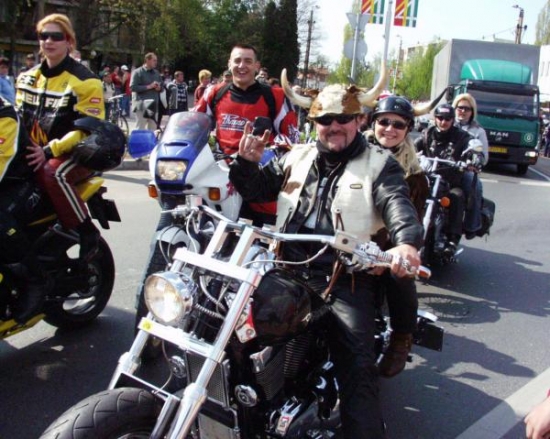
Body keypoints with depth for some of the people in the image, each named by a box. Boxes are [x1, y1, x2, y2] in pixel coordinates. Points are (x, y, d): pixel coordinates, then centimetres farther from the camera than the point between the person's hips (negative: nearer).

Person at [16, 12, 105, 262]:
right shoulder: (28, 78, 14)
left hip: (76, 153, -6)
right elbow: (19, 117, 19)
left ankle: (87, 231, -21)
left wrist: (50, 150, -25)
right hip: (35, 153, 7)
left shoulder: (83, 81, -8)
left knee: (53, 173, -36)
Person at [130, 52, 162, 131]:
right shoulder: (138, 72, -1)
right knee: (140, 129, -7)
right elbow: (133, 87, -12)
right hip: (142, 106, -6)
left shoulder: (156, 73, 17)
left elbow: (162, 86, 24)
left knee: (152, 130, 9)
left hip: (154, 106, 6)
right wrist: (149, 87, -16)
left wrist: (159, 88, -1)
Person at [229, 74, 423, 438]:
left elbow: (397, 203, -10)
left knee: (358, 368, -18)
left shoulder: (379, 163, 8)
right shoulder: (297, 157, 20)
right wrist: (247, 162, 3)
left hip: (347, 277, -4)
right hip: (289, 269, 4)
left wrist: (407, 242, -32)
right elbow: (256, 190, 25)